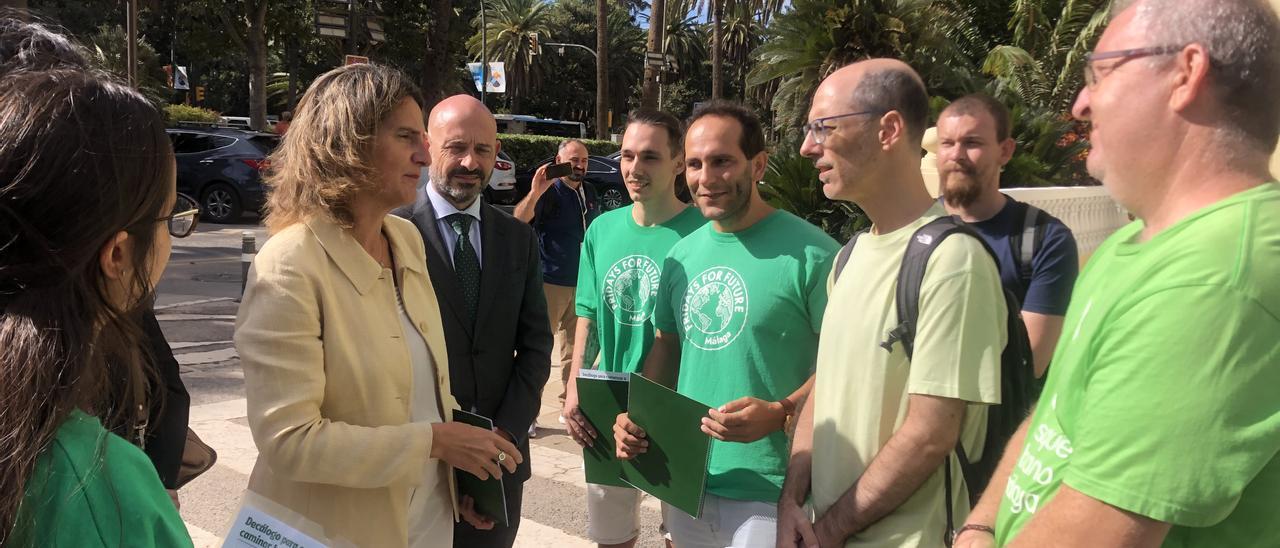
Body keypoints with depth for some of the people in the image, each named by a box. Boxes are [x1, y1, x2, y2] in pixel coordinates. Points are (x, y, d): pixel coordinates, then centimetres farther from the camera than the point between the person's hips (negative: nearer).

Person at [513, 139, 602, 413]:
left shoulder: (589, 193, 10)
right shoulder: (549, 192, -10)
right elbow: (519, 220, -25)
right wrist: (534, 193, -42)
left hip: (583, 283, 7)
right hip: (551, 282, -7)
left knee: (574, 349, 16)